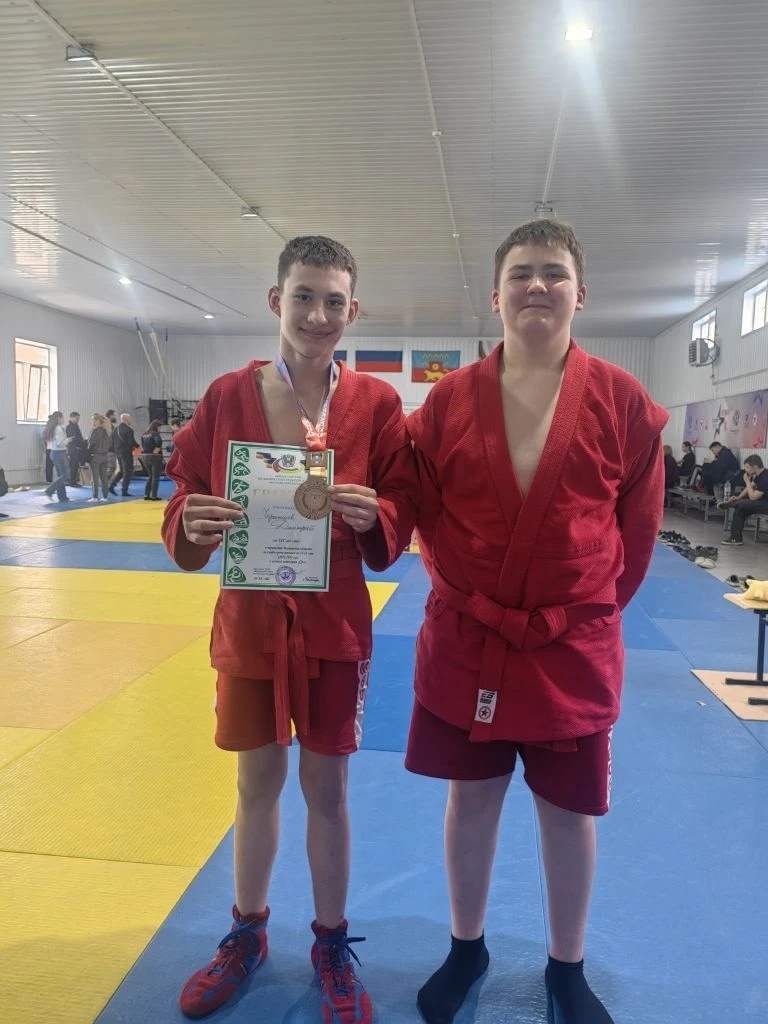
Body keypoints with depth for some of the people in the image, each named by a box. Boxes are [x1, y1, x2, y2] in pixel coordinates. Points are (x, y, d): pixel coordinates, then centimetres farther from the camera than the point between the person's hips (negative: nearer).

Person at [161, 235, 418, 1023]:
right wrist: (192, 523, -21)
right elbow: (186, 501, 1)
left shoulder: (376, 404, -4)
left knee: (326, 789, 12)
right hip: (249, 618, 2)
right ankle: (246, 934, 42)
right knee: (257, 782, 17)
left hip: (334, 622, -1)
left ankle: (331, 945, 36)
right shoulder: (226, 397, -2)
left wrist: (372, 516, -23)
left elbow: (403, 511, -2)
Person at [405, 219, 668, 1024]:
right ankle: (465, 951, 41)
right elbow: (424, 509, 5)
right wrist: (465, 589, 1)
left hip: (574, 647, 0)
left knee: (569, 812, 15)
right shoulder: (450, 399, -3)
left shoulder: (622, 401, -4)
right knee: (471, 801, 16)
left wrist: (590, 606, 3)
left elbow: (638, 528, 3)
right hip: (466, 640, 1)